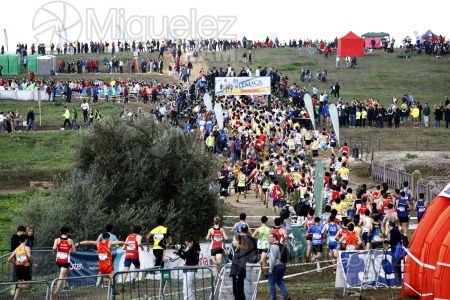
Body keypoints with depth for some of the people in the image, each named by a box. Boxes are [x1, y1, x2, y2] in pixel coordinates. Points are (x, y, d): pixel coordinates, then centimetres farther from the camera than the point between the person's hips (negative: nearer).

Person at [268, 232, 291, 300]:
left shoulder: (273, 246, -17)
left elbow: (272, 259, -22)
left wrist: (270, 269, -18)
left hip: (276, 266, -9)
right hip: (282, 266, 9)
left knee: (271, 284, 3)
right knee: (280, 282, 21)